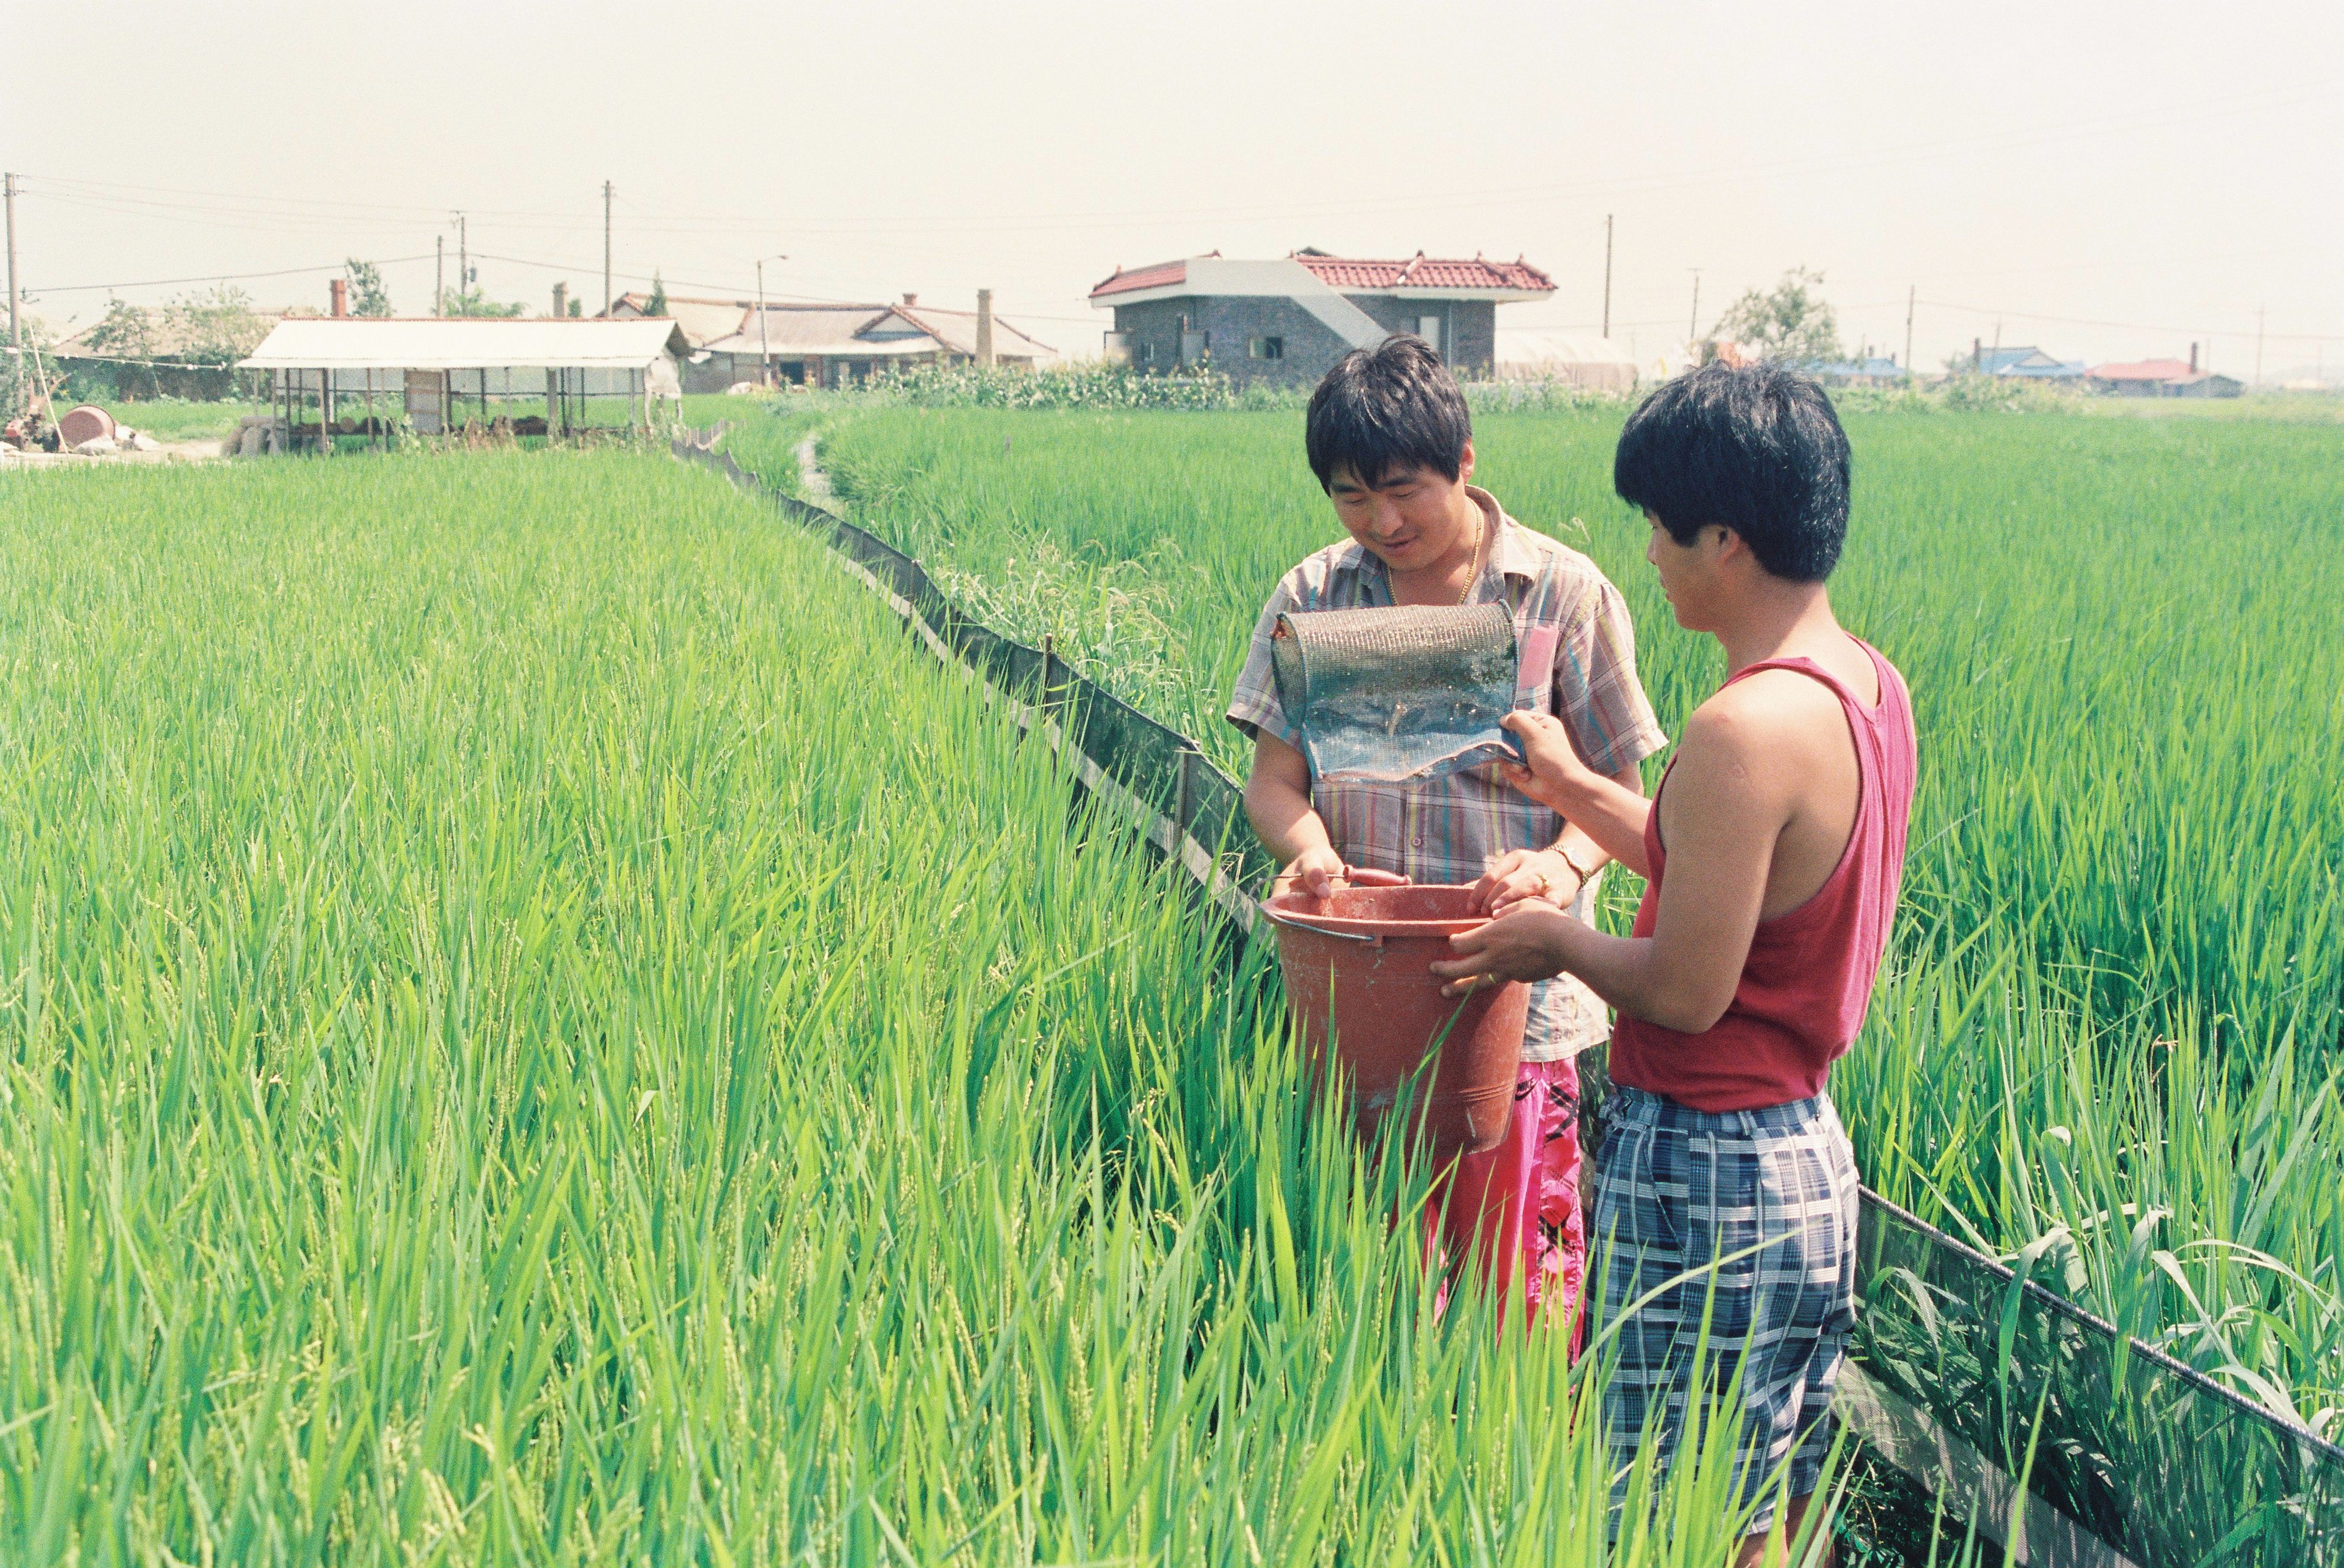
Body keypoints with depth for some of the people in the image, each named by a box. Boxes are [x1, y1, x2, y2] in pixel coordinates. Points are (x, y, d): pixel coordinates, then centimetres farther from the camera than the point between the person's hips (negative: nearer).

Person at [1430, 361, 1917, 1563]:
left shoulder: (1748, 728, -24)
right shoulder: (1869, 686, 5)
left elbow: (1687, 990, -23)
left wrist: (1560, 940, -5)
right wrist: (1575, 788, 17)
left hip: (1709, 1176, -10)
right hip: (1814, 1158, 10)